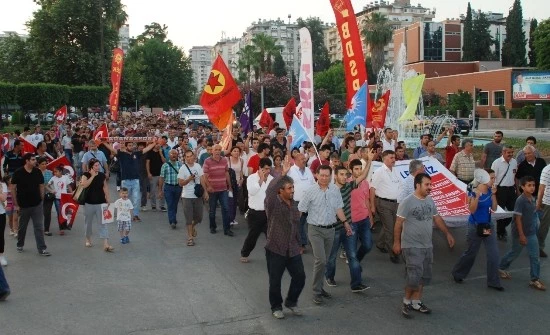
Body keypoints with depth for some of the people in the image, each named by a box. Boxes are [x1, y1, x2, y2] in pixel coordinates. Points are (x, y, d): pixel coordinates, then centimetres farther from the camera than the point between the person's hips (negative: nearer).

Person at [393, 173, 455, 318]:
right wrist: (396, 242, -14)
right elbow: (399, 223, -13)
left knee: (424, 276, 12)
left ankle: (416, 302, 25)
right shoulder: (407, 202, -14)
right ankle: (407, 302, 11)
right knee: (414, 276, -9)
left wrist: (447, 234, 17)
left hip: (427, 246, 8)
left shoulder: (430, 201, 7)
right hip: (412, 246, -7)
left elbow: (437, 218, 19)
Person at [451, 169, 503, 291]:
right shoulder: (474, 191, -17)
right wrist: (477, 196, -33)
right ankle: (457, 274, 31)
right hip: (475, 226, -5)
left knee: (494, 254, 2)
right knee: (471, 253, 9)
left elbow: (494, 208, -1)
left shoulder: (490, 191, -1)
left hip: (487, 225, 5)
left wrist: (493, 194, -12)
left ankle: (493, 282, 15)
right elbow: (472, 210, -21)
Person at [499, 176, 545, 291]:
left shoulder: (532, 199, 2)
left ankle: (535, 280, 11)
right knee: (514, 253, 12)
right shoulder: (520, 200, -20)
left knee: (535, 256, 3)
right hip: (520, 233, -6)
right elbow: (518, 218, -20)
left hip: (532, 233, 6)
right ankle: (502, 268, 35)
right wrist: (521, 235, -20)